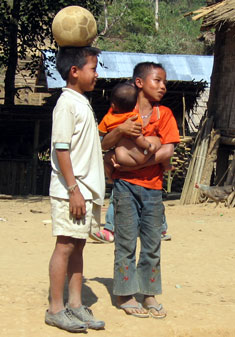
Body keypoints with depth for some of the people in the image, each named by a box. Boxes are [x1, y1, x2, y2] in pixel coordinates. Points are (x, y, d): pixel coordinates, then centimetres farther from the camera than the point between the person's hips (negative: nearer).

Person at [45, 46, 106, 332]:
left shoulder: (82, 103, 16)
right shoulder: (66, 104, -12)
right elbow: (61, 149, -17)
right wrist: (74, 190, -21)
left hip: (87, 189, 9)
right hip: (71, 190, -9)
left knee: (78, 245, 10)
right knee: (66, 245, -5)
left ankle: (75, 305, 14)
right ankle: (55, 309, 0)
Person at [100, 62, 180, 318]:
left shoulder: (164, 114, 5)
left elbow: (167, 150, -7)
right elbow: (104, 145, -2)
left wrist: (133, 164, -13)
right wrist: (120, 130, -22)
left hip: (153, 186, 2)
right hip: (126, 185, -2)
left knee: (152, 243, 5)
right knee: (126, 241, 0)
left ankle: (149, 294, 15)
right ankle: (124, 295, 7)